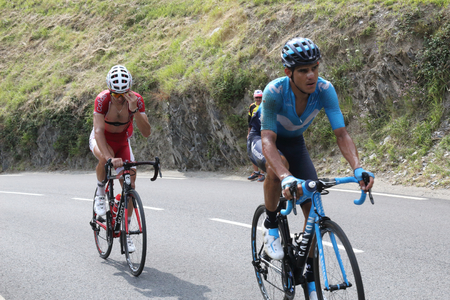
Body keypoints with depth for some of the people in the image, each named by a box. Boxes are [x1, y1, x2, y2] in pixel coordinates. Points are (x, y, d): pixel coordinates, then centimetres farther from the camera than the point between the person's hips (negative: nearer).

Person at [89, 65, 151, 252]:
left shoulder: (136, 100, -25)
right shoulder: (102, 99, -31)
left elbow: (146, 133, -30)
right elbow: (99, 130, -38)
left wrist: (134, 110, -45)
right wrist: (110, 158, -51)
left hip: (122, 142, 2)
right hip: (100, 140, -2)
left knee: (129, 183, -8)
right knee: (106, 158, -38)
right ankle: (100, 192, -8)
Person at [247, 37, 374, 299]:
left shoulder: (325, 90, -27)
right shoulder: (274, 91, -36)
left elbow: (341, 133, -32)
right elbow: (268, 140, -43)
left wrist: (358, 168, -51)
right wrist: (286, 178, -60)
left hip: (294, 142, 4)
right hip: (262, 138, -3)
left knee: (313, 207, -8)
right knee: (278, 164, -40)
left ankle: (311, 275, 9)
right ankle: (271, 226, -15)